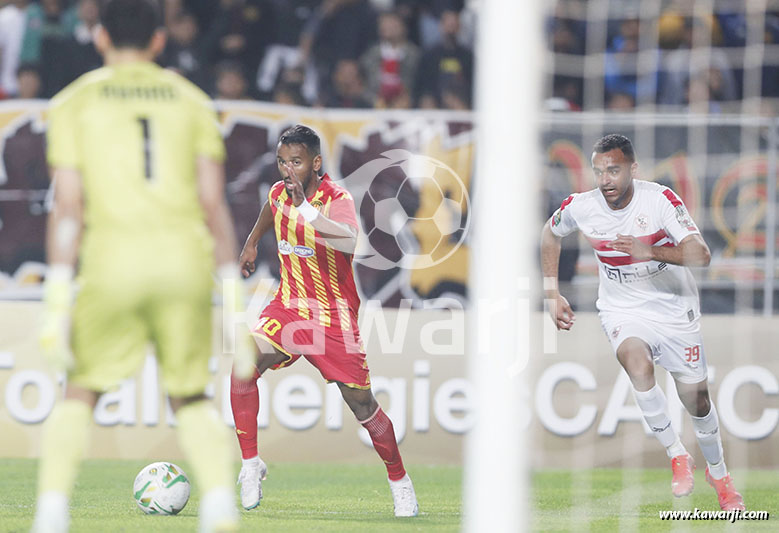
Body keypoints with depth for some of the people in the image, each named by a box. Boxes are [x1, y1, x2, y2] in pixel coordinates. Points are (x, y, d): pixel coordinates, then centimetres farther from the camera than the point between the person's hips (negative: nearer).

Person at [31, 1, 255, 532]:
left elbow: (68, 206, 2)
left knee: (81, 392, 15)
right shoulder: (191, 100, 14)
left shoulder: (75, 102, 11)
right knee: (190, 395, 15)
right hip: (186, 258, 1)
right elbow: (214, 203, 7)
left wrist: (57, 304, 0)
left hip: (114, 259, -1)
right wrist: (235, 302, 8)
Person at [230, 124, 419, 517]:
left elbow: (349, 241, -44)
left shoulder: (337, 200, -21)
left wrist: (306, 209, -52)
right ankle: (250, 464, -10)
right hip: (287, 307, 4)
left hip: (334, 317, -4)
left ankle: (399, 481, 21)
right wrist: (251, 244, 37)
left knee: (362, 406, -1)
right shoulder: (278, 193, -2)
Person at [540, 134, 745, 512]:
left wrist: (651, 251, -45)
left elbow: (701, 254, -29)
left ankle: (718, 472, 36)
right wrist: (553, 295, 7)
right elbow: (550, 234, 10)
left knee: (695, 398, 7)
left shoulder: (660, 199, -22)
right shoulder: (580, 207, -14)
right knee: (638, 365, -31)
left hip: (674, 307, -1)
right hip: (622, 308, 1)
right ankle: (677, 457, -13)